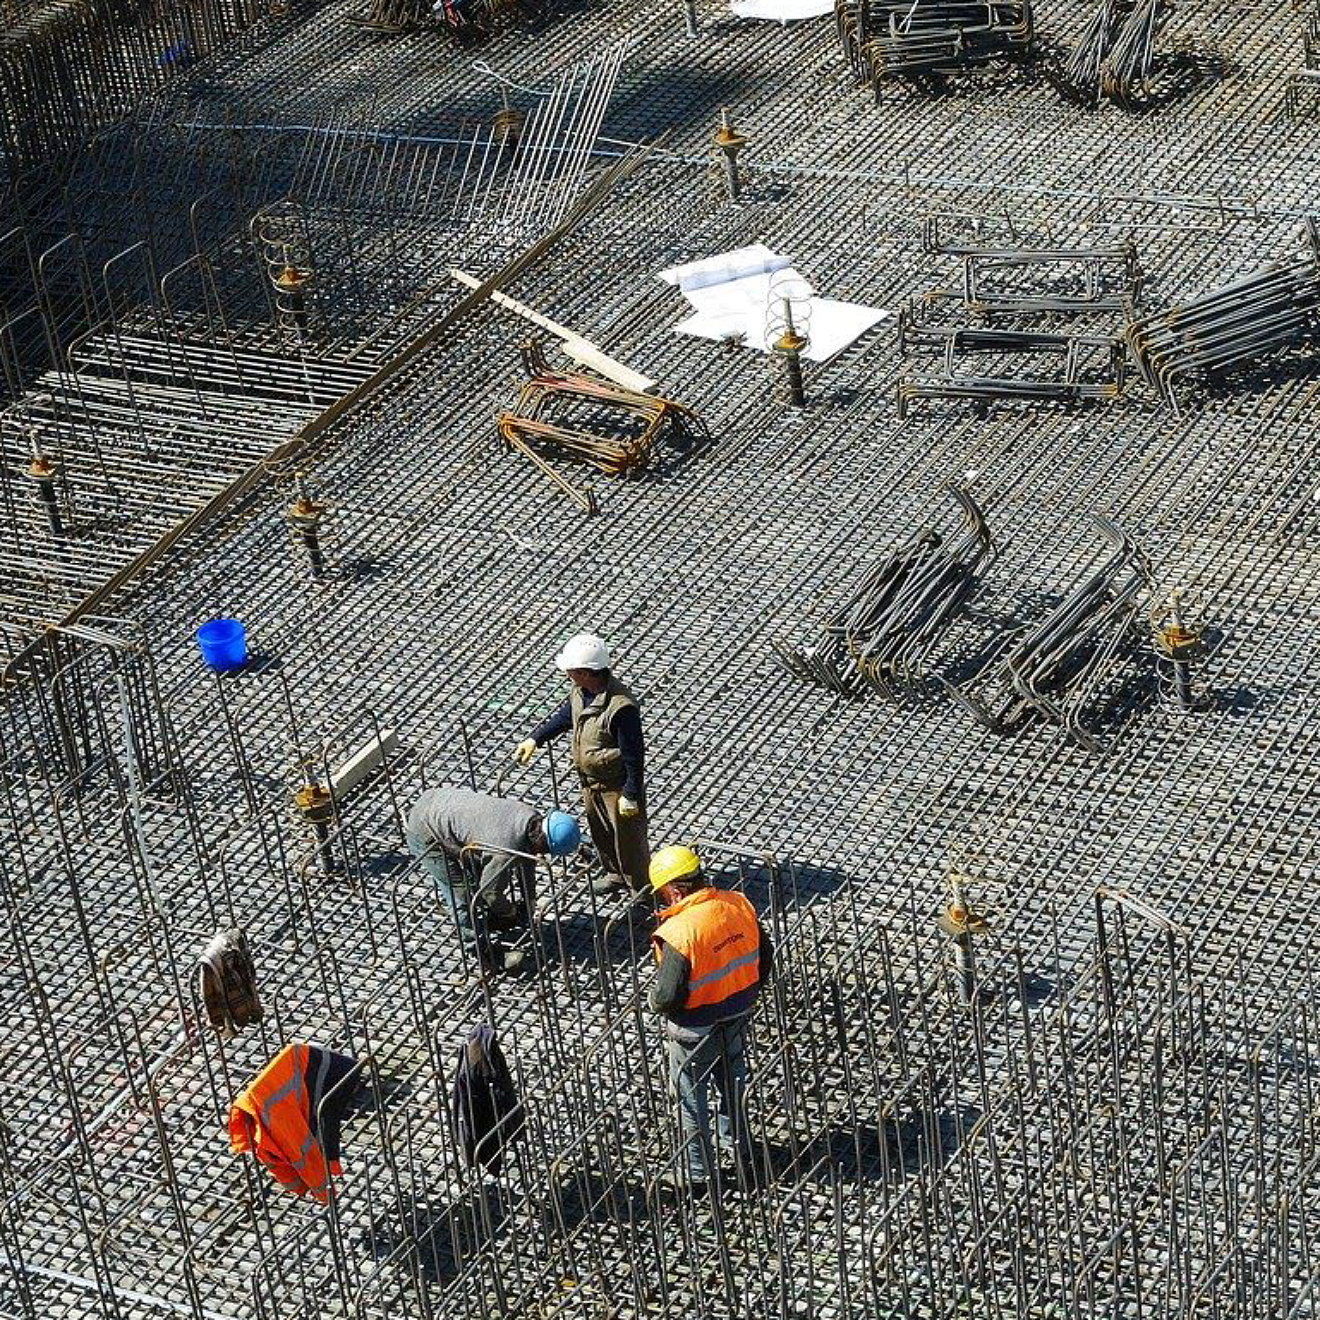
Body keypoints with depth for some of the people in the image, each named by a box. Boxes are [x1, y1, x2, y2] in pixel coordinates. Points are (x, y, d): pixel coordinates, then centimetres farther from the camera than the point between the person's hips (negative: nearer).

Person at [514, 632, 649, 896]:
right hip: (590, 782, 8)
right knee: (600, 832, 26)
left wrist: (631, 796, -22)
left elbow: (634, 755, -27)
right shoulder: (580, 692, -9)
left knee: (628, 838, 8)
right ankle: (615, 874, 50)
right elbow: (564, 717, 14)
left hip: (617, 785, -8)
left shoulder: (621, 707, -35)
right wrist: (535, 739, 9)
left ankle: (644, 891, 26)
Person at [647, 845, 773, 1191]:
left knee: (691, 1100, 15)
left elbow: (667, 996, -28)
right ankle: (744, 1158, 43)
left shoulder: (678, 932, -31)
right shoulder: (738, 905, -10)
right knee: (733, 1088, 27)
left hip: (695, 1031, -6)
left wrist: (654, 1000, -5)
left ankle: (694, 1173, 30)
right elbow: (764, 954, 2)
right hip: (738, 1019, 6)